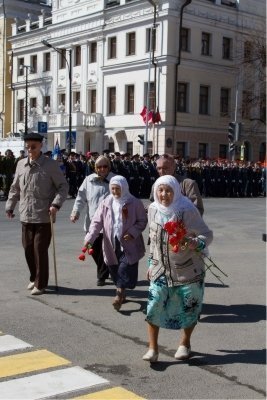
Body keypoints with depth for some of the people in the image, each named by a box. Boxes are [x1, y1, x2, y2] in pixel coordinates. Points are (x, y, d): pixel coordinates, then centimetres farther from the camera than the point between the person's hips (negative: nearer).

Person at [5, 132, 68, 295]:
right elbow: (15, 188, 16)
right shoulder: (21, 164, 7)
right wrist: (10, 206, 13)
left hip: (44, 216, -5)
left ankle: (41, 284, 10)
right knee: (28, 249, 13)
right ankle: (34, 278, 31)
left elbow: (63, 186, -6)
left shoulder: (51, 165, -7)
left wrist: (56, 204, -19)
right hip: (26, 216, 5)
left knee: (40, 250, -2)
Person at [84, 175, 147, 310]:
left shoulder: (134, 203, -6)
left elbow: (142, 221, -2)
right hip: (112, 244, 4)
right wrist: (89, 238, -12)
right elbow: (97, 221, 0)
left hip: (128, 244, -4)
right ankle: (121, 292, 29)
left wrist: (132, 233, -17)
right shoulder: (106, 203, 2)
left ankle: (119, 294, -4)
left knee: (124, 269, -10)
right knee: (115, 270, 12)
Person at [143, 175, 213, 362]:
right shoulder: (153, 209, -1)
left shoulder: (187, 210, -16)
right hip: (161, 268, 3)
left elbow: (207, 234, -13)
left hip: (188, 269, -3)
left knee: (189, 308, 10)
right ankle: (153, 348, 6)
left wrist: (195, 243, -34)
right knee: (154, 305, -7)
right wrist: (151, 262, 14)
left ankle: (185, 343, 34)